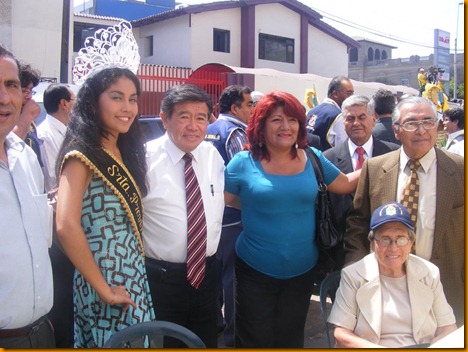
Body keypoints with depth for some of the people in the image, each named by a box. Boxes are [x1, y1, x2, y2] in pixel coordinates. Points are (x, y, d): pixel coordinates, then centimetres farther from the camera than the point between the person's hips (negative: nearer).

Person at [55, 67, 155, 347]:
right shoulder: (82, 155, -16)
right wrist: (104, 290, -20)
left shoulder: (124, 153, 8)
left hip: (134, 277, 8)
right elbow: (67, 227, -27)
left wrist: (137, 278, 10)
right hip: (105, 280, -8)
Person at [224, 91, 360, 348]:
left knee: (291, 340, 18)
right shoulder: (244, 162, -8)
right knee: (255, 341, 9)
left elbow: (344, 184, 12)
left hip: (301, 271, 3)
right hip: (255, 271, -3)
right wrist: (255, 203, -11)